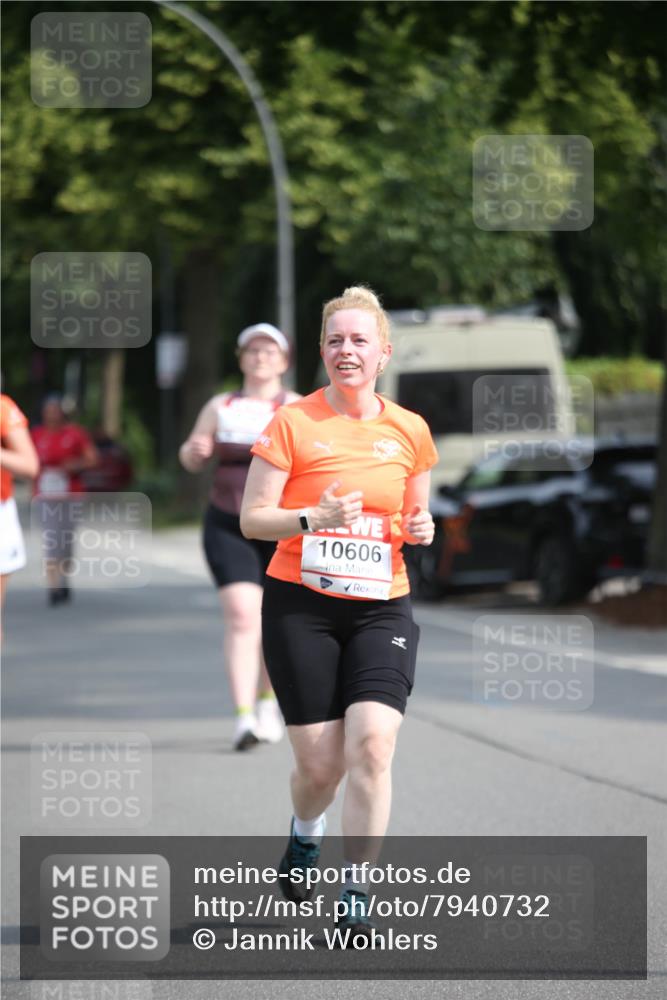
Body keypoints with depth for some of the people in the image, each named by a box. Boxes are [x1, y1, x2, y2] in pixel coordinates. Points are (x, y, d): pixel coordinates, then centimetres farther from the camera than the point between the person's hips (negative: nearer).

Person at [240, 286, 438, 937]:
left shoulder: (409, 431, 6)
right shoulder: (292, 423, -4)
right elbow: (251, 519, -5)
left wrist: (421, 529, -2)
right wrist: (314, 517, -21)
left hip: (382, 608, 2)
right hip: (301, 607, -2)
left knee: (372, 744, -17)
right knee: (320, 764, 0)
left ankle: (355, 895, -7)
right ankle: (304, 834, 37)